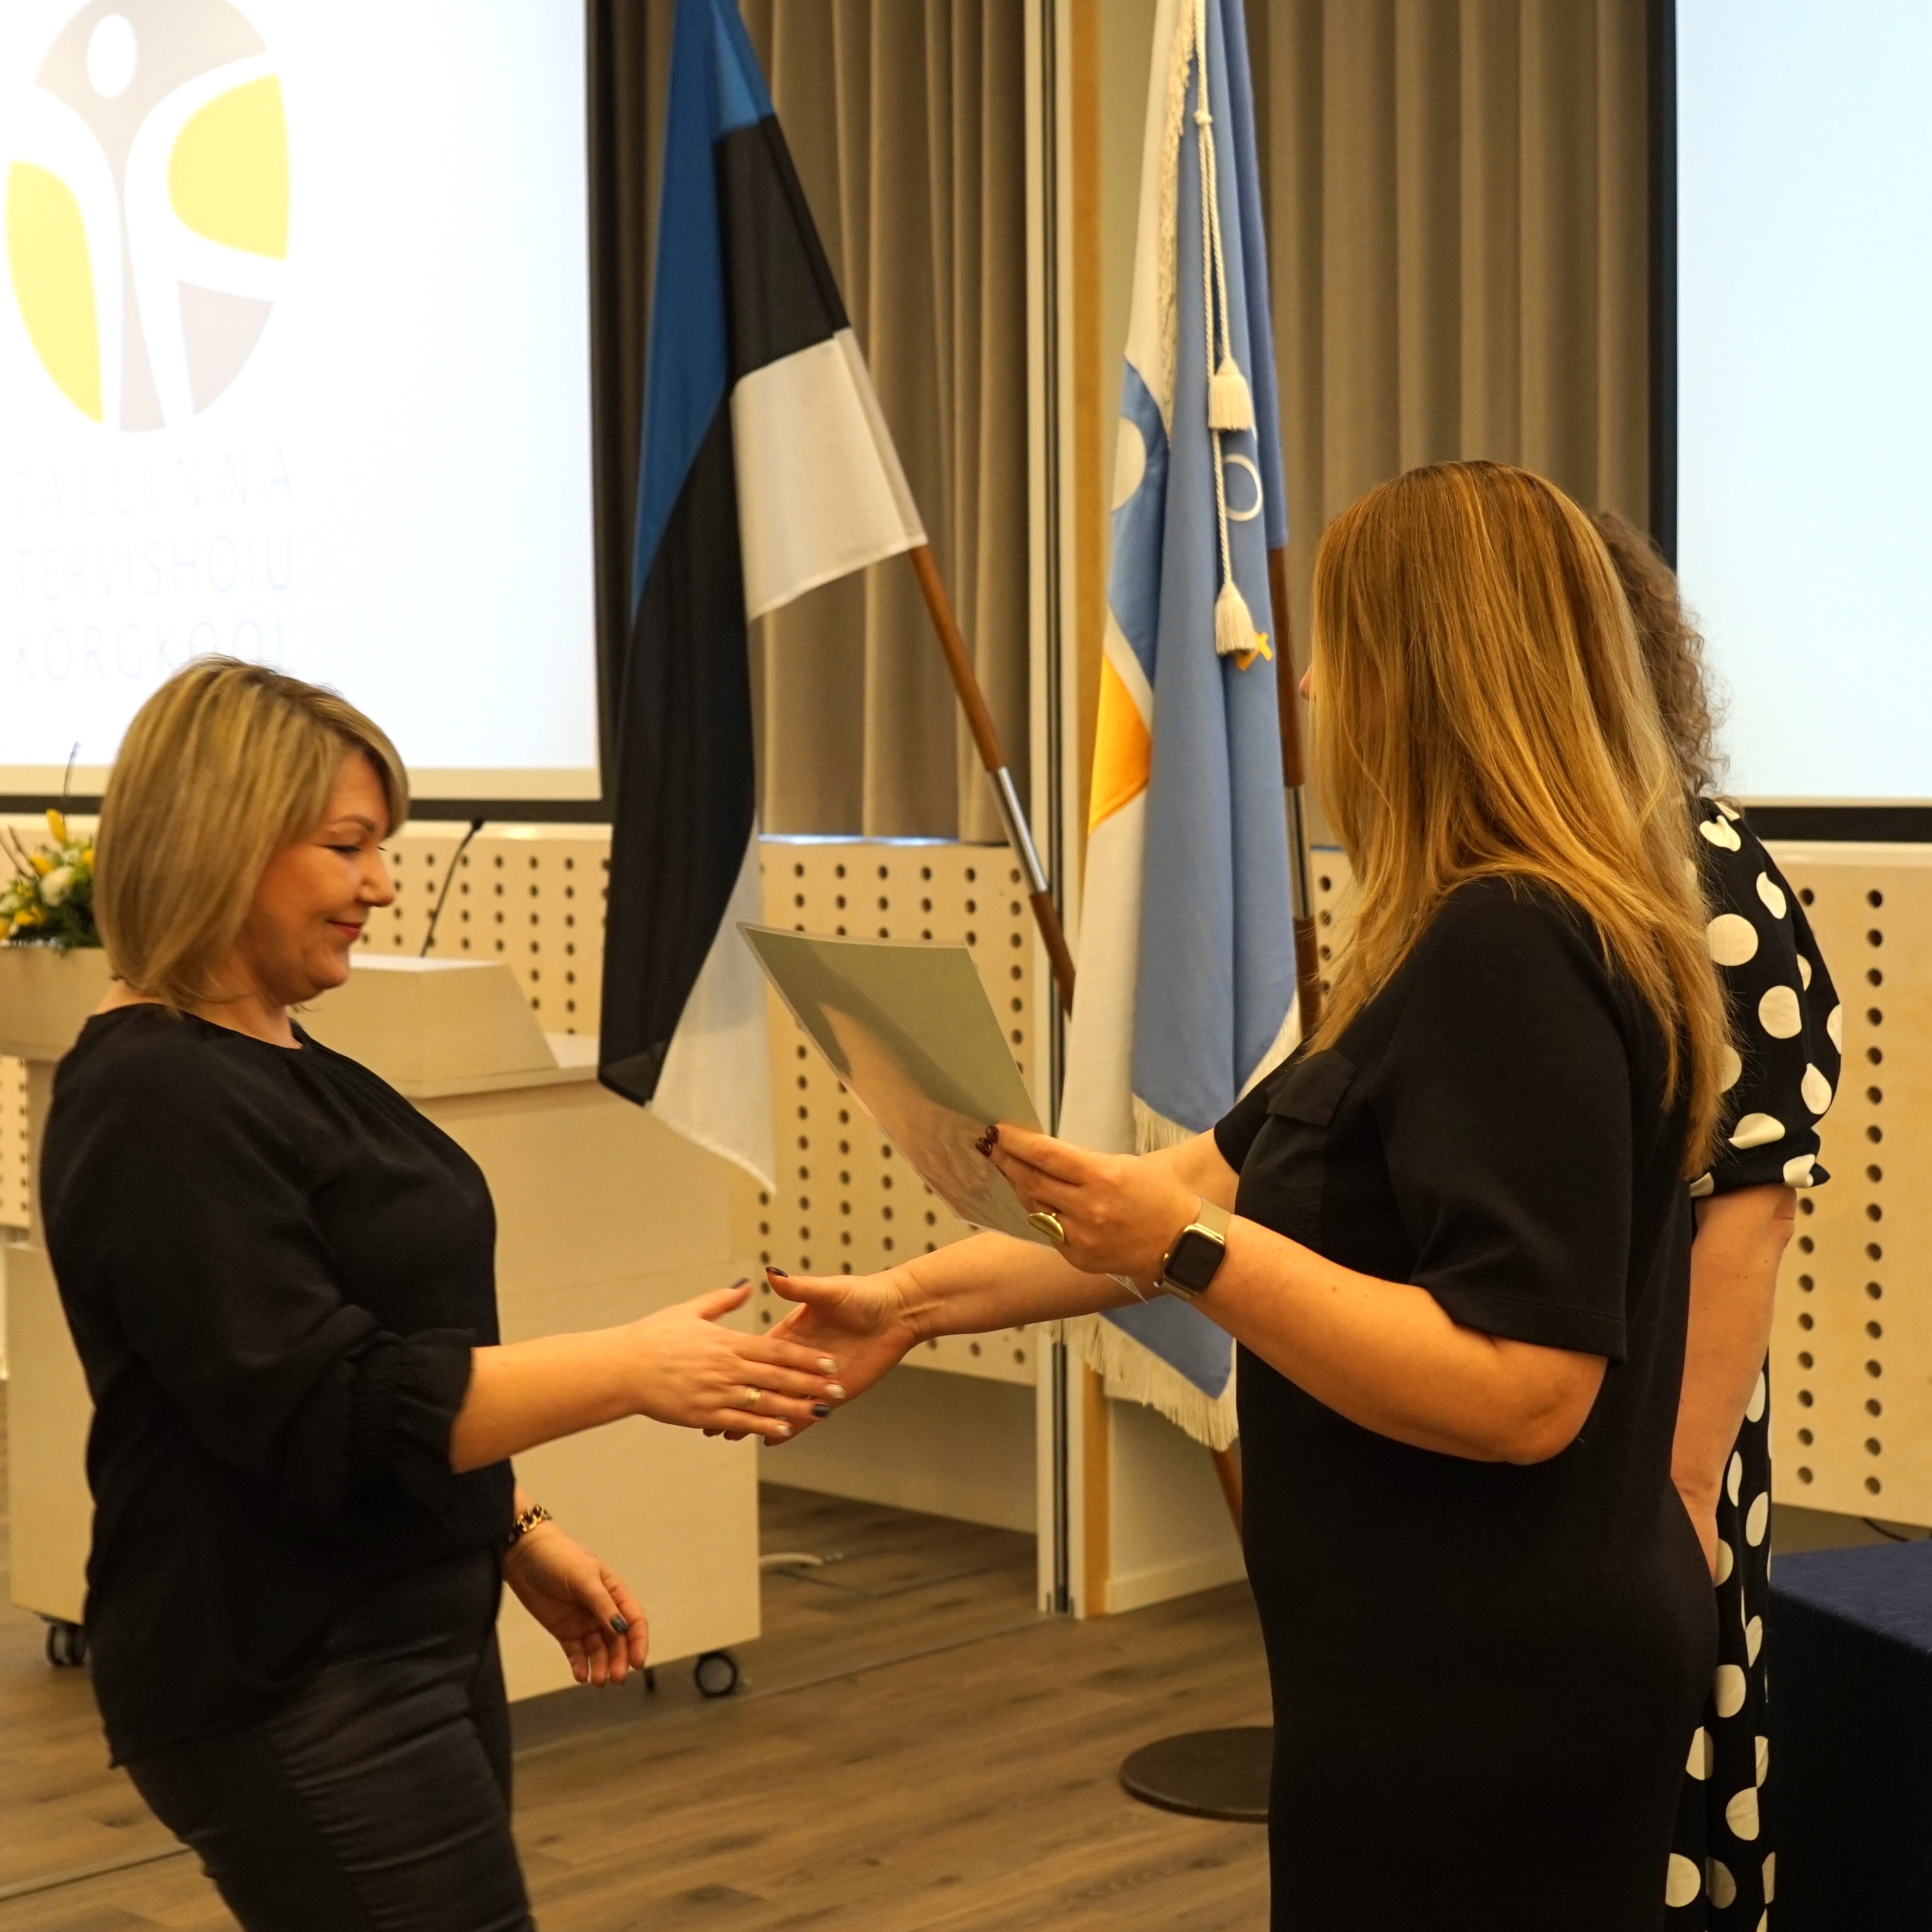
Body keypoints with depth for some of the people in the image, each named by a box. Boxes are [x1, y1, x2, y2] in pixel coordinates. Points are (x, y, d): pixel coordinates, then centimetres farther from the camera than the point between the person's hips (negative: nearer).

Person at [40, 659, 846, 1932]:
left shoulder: (279, 1061, 12)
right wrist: (636, 1370, -23)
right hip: (281, 1680, -10)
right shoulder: (155, 1103, -19)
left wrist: (517, 1534, 16)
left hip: (410, 1632, 10)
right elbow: (320, 1406, -24)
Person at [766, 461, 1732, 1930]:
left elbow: (1519, 1391, -28)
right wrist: (916, 1300, 11)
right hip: (1500, 1659, 10)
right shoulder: (1549, 932, 11)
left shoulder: (1504, 950, -23)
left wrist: (1187, 1253, -26)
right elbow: (1225, 1177, 13)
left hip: (1481, 1690, -10)